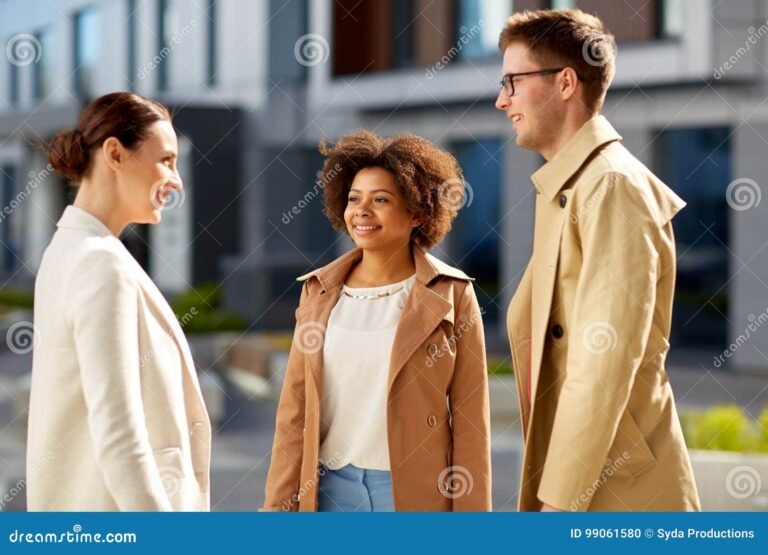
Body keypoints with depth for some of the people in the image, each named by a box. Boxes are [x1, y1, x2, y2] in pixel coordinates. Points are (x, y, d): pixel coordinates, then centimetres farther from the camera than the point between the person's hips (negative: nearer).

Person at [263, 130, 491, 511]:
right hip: (331, 486, 3)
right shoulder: (319, 292, 6)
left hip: (414, 490, -3)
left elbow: (470, 421, -3)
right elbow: (293, 412, 7)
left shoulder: (450, 295, -3)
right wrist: (279, 505, 3)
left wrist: (471, 510, -6)